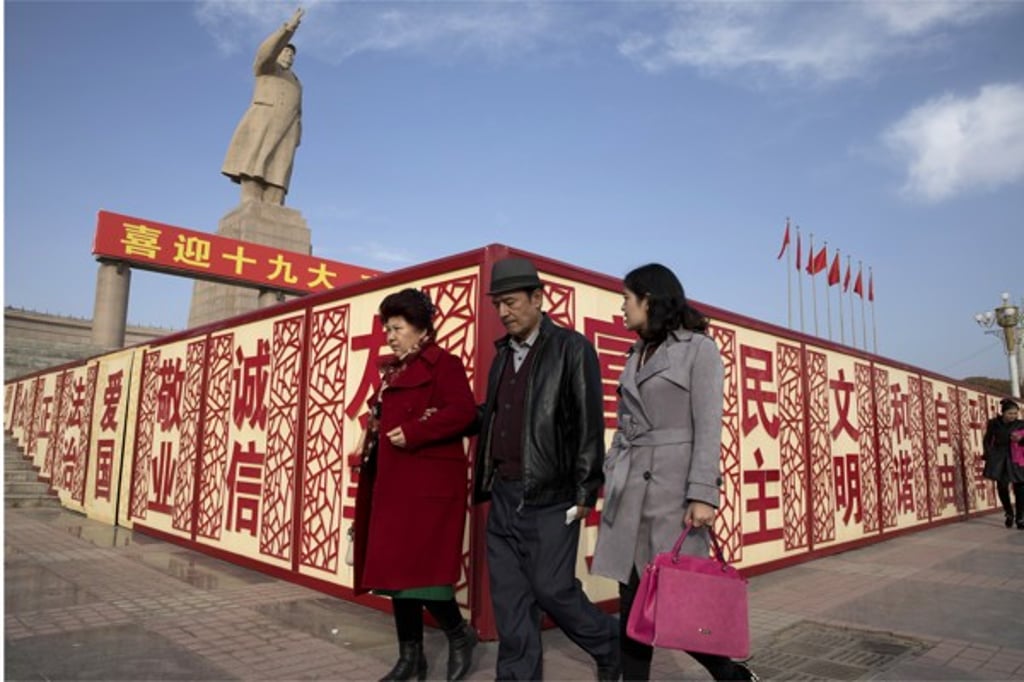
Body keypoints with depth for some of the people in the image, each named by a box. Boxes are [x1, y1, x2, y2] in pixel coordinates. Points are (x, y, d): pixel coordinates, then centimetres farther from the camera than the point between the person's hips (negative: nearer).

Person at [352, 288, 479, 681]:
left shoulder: (443, 364, -8)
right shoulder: (392, 370, 18)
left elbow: (463, 411, -21)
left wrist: (412, 433, -22)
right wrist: (370, 441, 4)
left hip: (428, 484, -9)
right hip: (394, 484, 9)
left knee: (421, 568, -8)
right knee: (396, 569, 10)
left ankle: (459, 635, 18)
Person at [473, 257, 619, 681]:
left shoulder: (571, 349, -6)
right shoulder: (503, 354, 13)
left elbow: (590, 425, -10)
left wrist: (586, 493, -12)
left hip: (550, 497, -6)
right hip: (504, 494, 6)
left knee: (551, 588, -1)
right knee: (508, 595, 8)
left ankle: (610, 646, 27)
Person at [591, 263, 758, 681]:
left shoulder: (699, 348, -4)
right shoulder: (637, 355, 15)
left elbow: (708, 426, -11)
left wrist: (703, 494, -18)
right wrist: (608, 479, 13)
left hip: (675, 485, -6)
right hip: (632, 488, 6)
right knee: (632, 601, 7)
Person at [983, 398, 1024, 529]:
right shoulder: (994, 423, -3)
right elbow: (987, 441, 5)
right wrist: (990, 456, -3)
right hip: (999, 459, 0)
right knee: (1002, 486, 3)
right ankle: (1009, 514, 24)